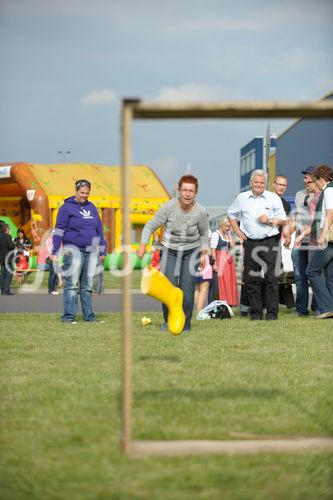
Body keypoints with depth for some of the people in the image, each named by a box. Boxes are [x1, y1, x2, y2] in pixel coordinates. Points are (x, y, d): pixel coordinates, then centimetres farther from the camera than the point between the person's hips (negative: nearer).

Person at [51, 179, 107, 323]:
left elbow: (99, 229, 20)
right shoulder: (67, 207, -1)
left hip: (91, 251, 5)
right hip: (74, 250, -5)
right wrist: (55, 251, -12)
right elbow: (59, 230, -5)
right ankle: (69, 315, -8)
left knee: (88, 285, 7)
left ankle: (89, 315, 10)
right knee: (71, 284, -8)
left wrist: (102, 250, 16)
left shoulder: (91, 207, 15)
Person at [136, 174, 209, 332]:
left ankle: (185, 324, 5)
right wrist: (143, 244, -22)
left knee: (187, 287, -9)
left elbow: (204, 234, 9)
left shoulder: (200, 211, -11)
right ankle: (168, 321, 11)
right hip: (170, 251, 0)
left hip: (191, 251, 0)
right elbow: (151, 226, -10)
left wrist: (204, 250, 0)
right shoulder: (169, 207, -16)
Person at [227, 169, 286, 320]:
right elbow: (231, 215, 23)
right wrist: (238, 232, 12)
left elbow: (283, 220, 6)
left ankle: (272, 312, -5)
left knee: (271, 277, -9)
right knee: (251, 278, 2)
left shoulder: (274, 198, 4)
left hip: (270, 241, -3)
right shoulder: (242, 198, 10)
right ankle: (256, 312, 9)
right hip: (250, 243, 3)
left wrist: (269, 221, -11)